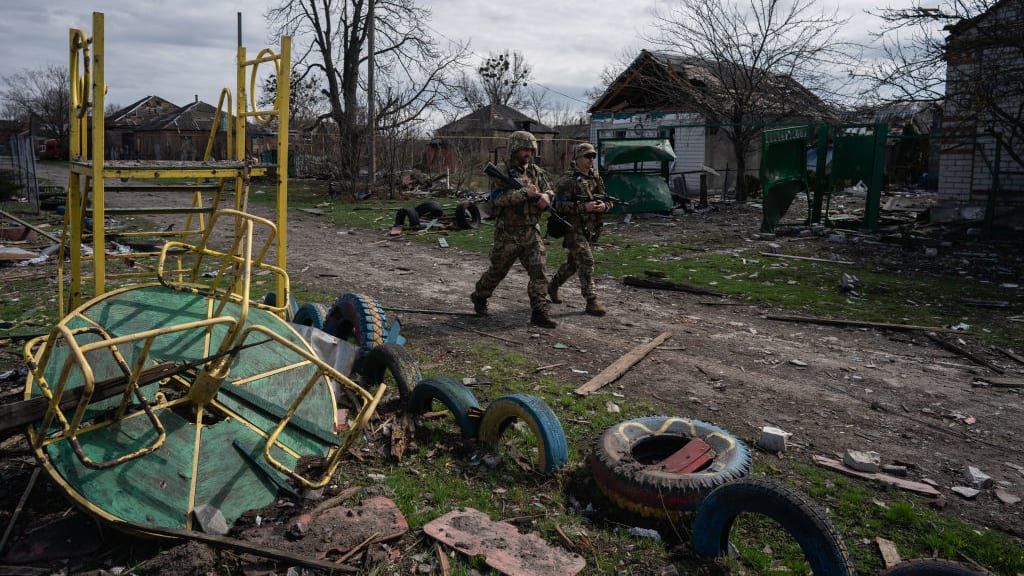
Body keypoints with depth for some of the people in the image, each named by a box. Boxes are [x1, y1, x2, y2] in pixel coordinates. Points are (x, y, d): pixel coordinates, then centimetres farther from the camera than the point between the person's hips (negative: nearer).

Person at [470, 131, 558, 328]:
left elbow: (549, 189, 13)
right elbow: (497, 199, -19)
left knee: (538, 271, -5)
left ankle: (539, 312, -2)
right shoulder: (502, 172, -8)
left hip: (532, 232, 4)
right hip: (508, 233, -4)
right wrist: (524, 193, -25)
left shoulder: (536, 171, 9)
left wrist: (546, 196, -11)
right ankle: (479, 297, 35)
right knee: (498, 271, 10)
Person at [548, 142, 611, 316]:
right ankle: (591, 302, -11)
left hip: (589, 228, 8)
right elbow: (559, 205, -18)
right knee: (586, 261, -14)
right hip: (573, 228, -8)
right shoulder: (568, 180, -11)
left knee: (573, 263, 18)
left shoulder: (596, 178, 12)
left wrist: (603, 206, -8)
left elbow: (608, 200, 17)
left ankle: (552, 286, 39)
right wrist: (584, 207, -24)